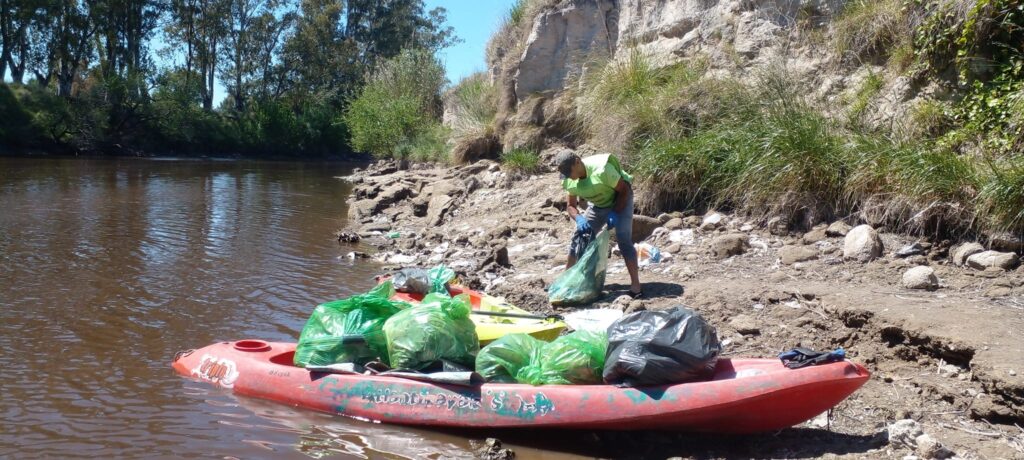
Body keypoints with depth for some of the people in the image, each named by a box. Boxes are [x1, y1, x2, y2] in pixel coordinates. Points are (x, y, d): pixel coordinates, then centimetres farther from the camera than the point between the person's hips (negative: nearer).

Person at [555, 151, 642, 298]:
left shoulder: (602, 170, -35)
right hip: (598, 205, 6)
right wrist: (579, 218, -28)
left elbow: (624, 190, -23)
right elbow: (571, 205, -6)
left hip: (620, 201, -6)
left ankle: (635, 285, -19)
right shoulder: (570, 181, -16)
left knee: (623, 239, -22)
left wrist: (615, 213, -29)